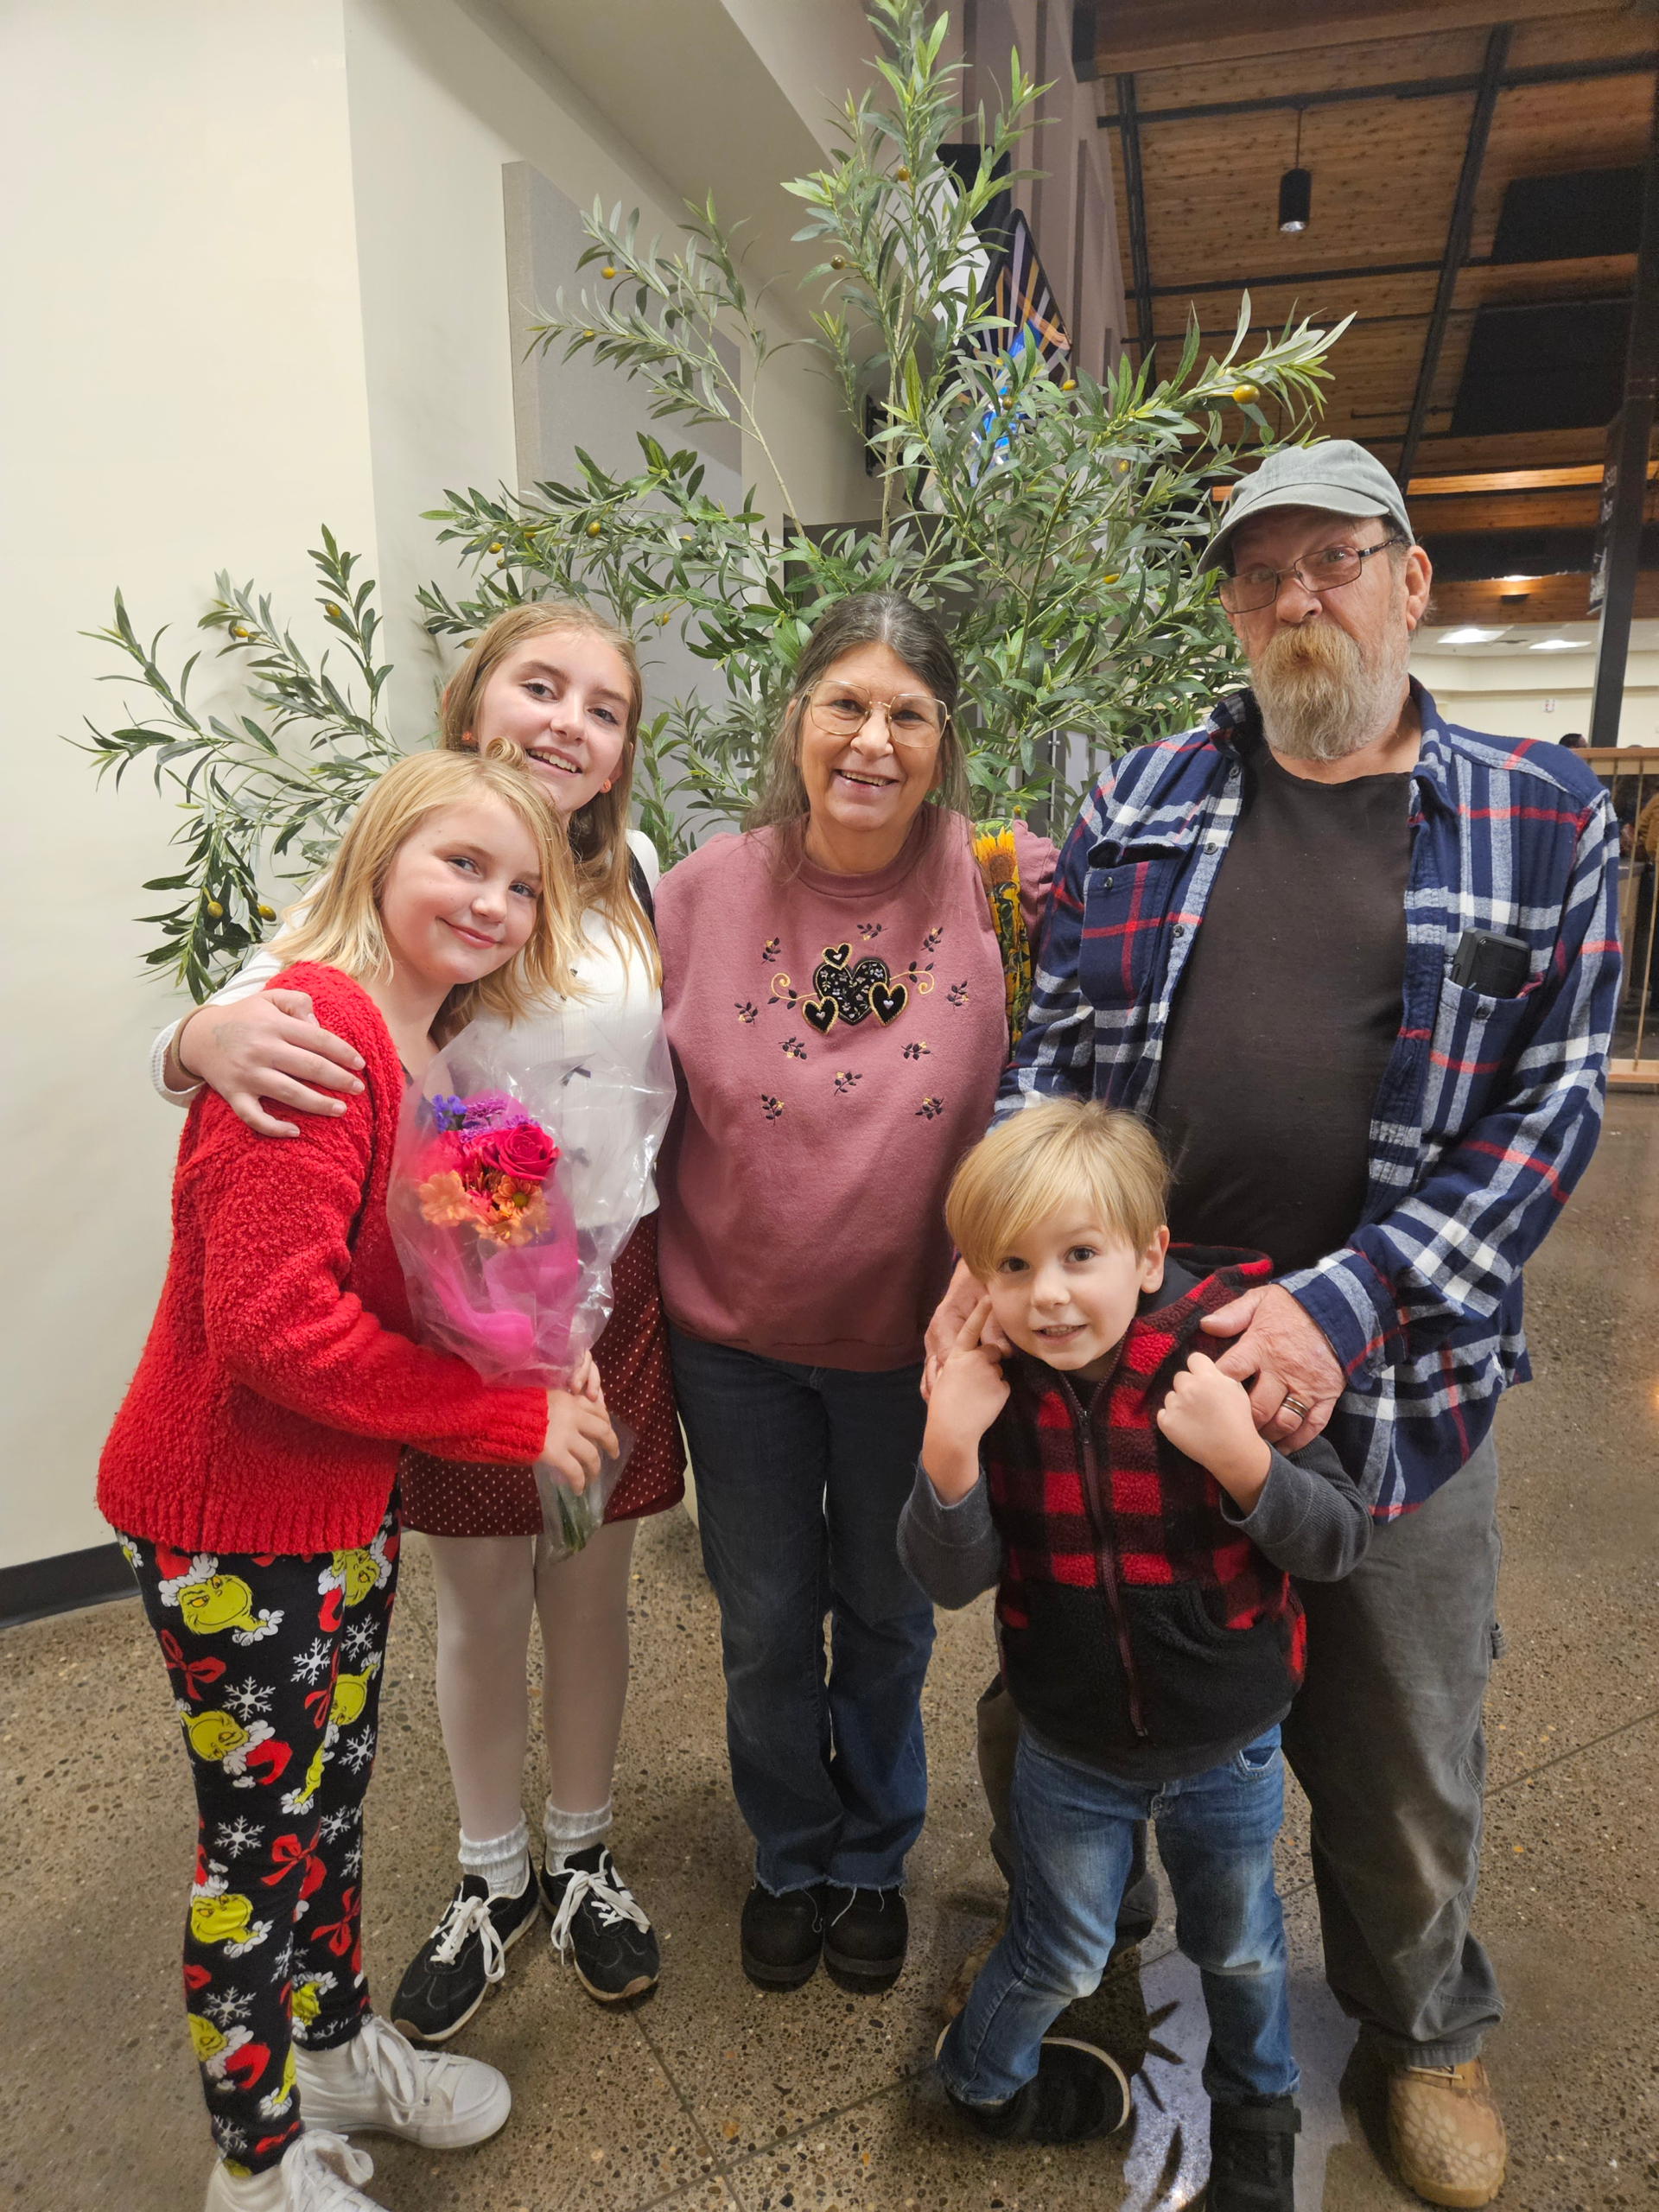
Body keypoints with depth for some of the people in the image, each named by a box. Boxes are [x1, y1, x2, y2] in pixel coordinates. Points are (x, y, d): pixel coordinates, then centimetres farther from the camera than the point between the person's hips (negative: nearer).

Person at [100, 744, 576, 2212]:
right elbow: (271, 1317, -30)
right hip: (231, 1513, -8)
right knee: (261, 1829, 12)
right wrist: (508, 1416, -21)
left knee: (334, 1786, 25)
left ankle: (336, 2042, 50)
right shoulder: (316, 1021, -25)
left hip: (347, 1490, 9)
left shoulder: (436, 1051, 5)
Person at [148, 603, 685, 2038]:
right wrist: (208, 1035, -36)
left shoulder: (636, 874, 0)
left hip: (608, 1286, 2)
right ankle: (491, 1878, 41)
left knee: (591, 1592, 17)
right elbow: (264, 1016, -15)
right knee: (480, 1604, 16)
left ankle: (582, 1856, 42)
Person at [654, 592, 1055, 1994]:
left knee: (889, 1616, 21)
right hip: (735, 1334, 1)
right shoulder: (704, 892, -8)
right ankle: (790, 1856, 48)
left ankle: (874, 1855, 50)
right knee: (765, 1624, 19)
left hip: (917, 1338, -1)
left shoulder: (1012, 890, -13)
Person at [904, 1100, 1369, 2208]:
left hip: (1227, 1749, 0)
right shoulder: (991, 1387, -19)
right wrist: (948, 1453, -35)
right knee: (1060, 1955, 22)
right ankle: (985, 2074, 55)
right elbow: (953, 1580, -17)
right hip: (1072, 1752, 0)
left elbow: (1341, 1541, -18)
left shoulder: (1224, 1361, -24)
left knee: (1239, 1944, 26)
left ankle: (1258, 2103, 58)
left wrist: (1242, 1459, -37)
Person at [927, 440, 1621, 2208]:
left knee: (1399, 1747, 19)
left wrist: (1345, 1304, -17)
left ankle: (1422, 2024, 50)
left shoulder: (1543, 823, 1)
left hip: (1388, 1378, -1)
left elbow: (1547, 1106, -6)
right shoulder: (1145, 797, 5)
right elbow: (1055, 1045, 5)